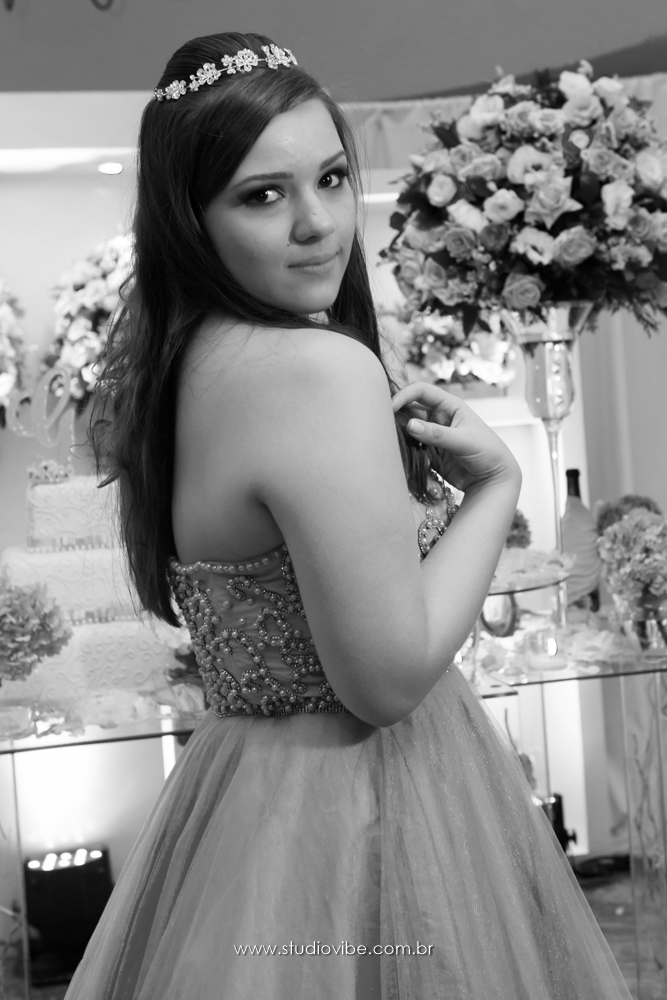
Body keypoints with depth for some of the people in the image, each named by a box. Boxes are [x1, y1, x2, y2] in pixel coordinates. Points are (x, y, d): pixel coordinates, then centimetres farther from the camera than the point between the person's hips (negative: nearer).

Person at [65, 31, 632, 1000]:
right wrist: (496, 485, -13)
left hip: (240, 770, 9)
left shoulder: (174, 358, 3)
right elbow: (390, 675, -24)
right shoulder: (323, 368, -25)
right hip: (350, 809, -9)